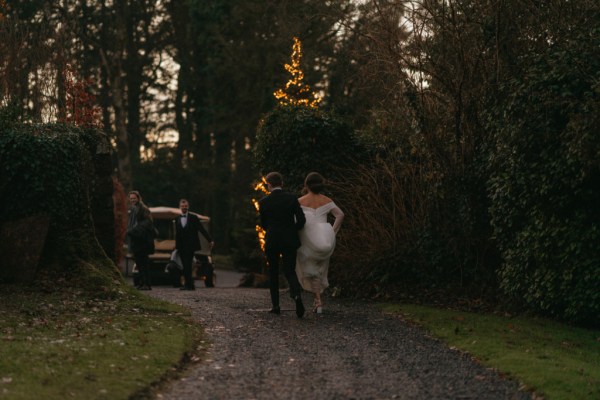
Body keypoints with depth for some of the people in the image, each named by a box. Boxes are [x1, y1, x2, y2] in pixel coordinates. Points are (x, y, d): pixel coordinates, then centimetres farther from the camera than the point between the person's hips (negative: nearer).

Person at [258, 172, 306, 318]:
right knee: (290, 271, 6)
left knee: (273, 273, 15)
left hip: (271, 241, 0)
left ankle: (276, 305, 13)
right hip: (290, 240, 0)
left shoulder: (264, 202, -4)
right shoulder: (291, 198, -4)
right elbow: (301, 219, -7)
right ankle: (297, 294, -24)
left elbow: (263, 224, 6)